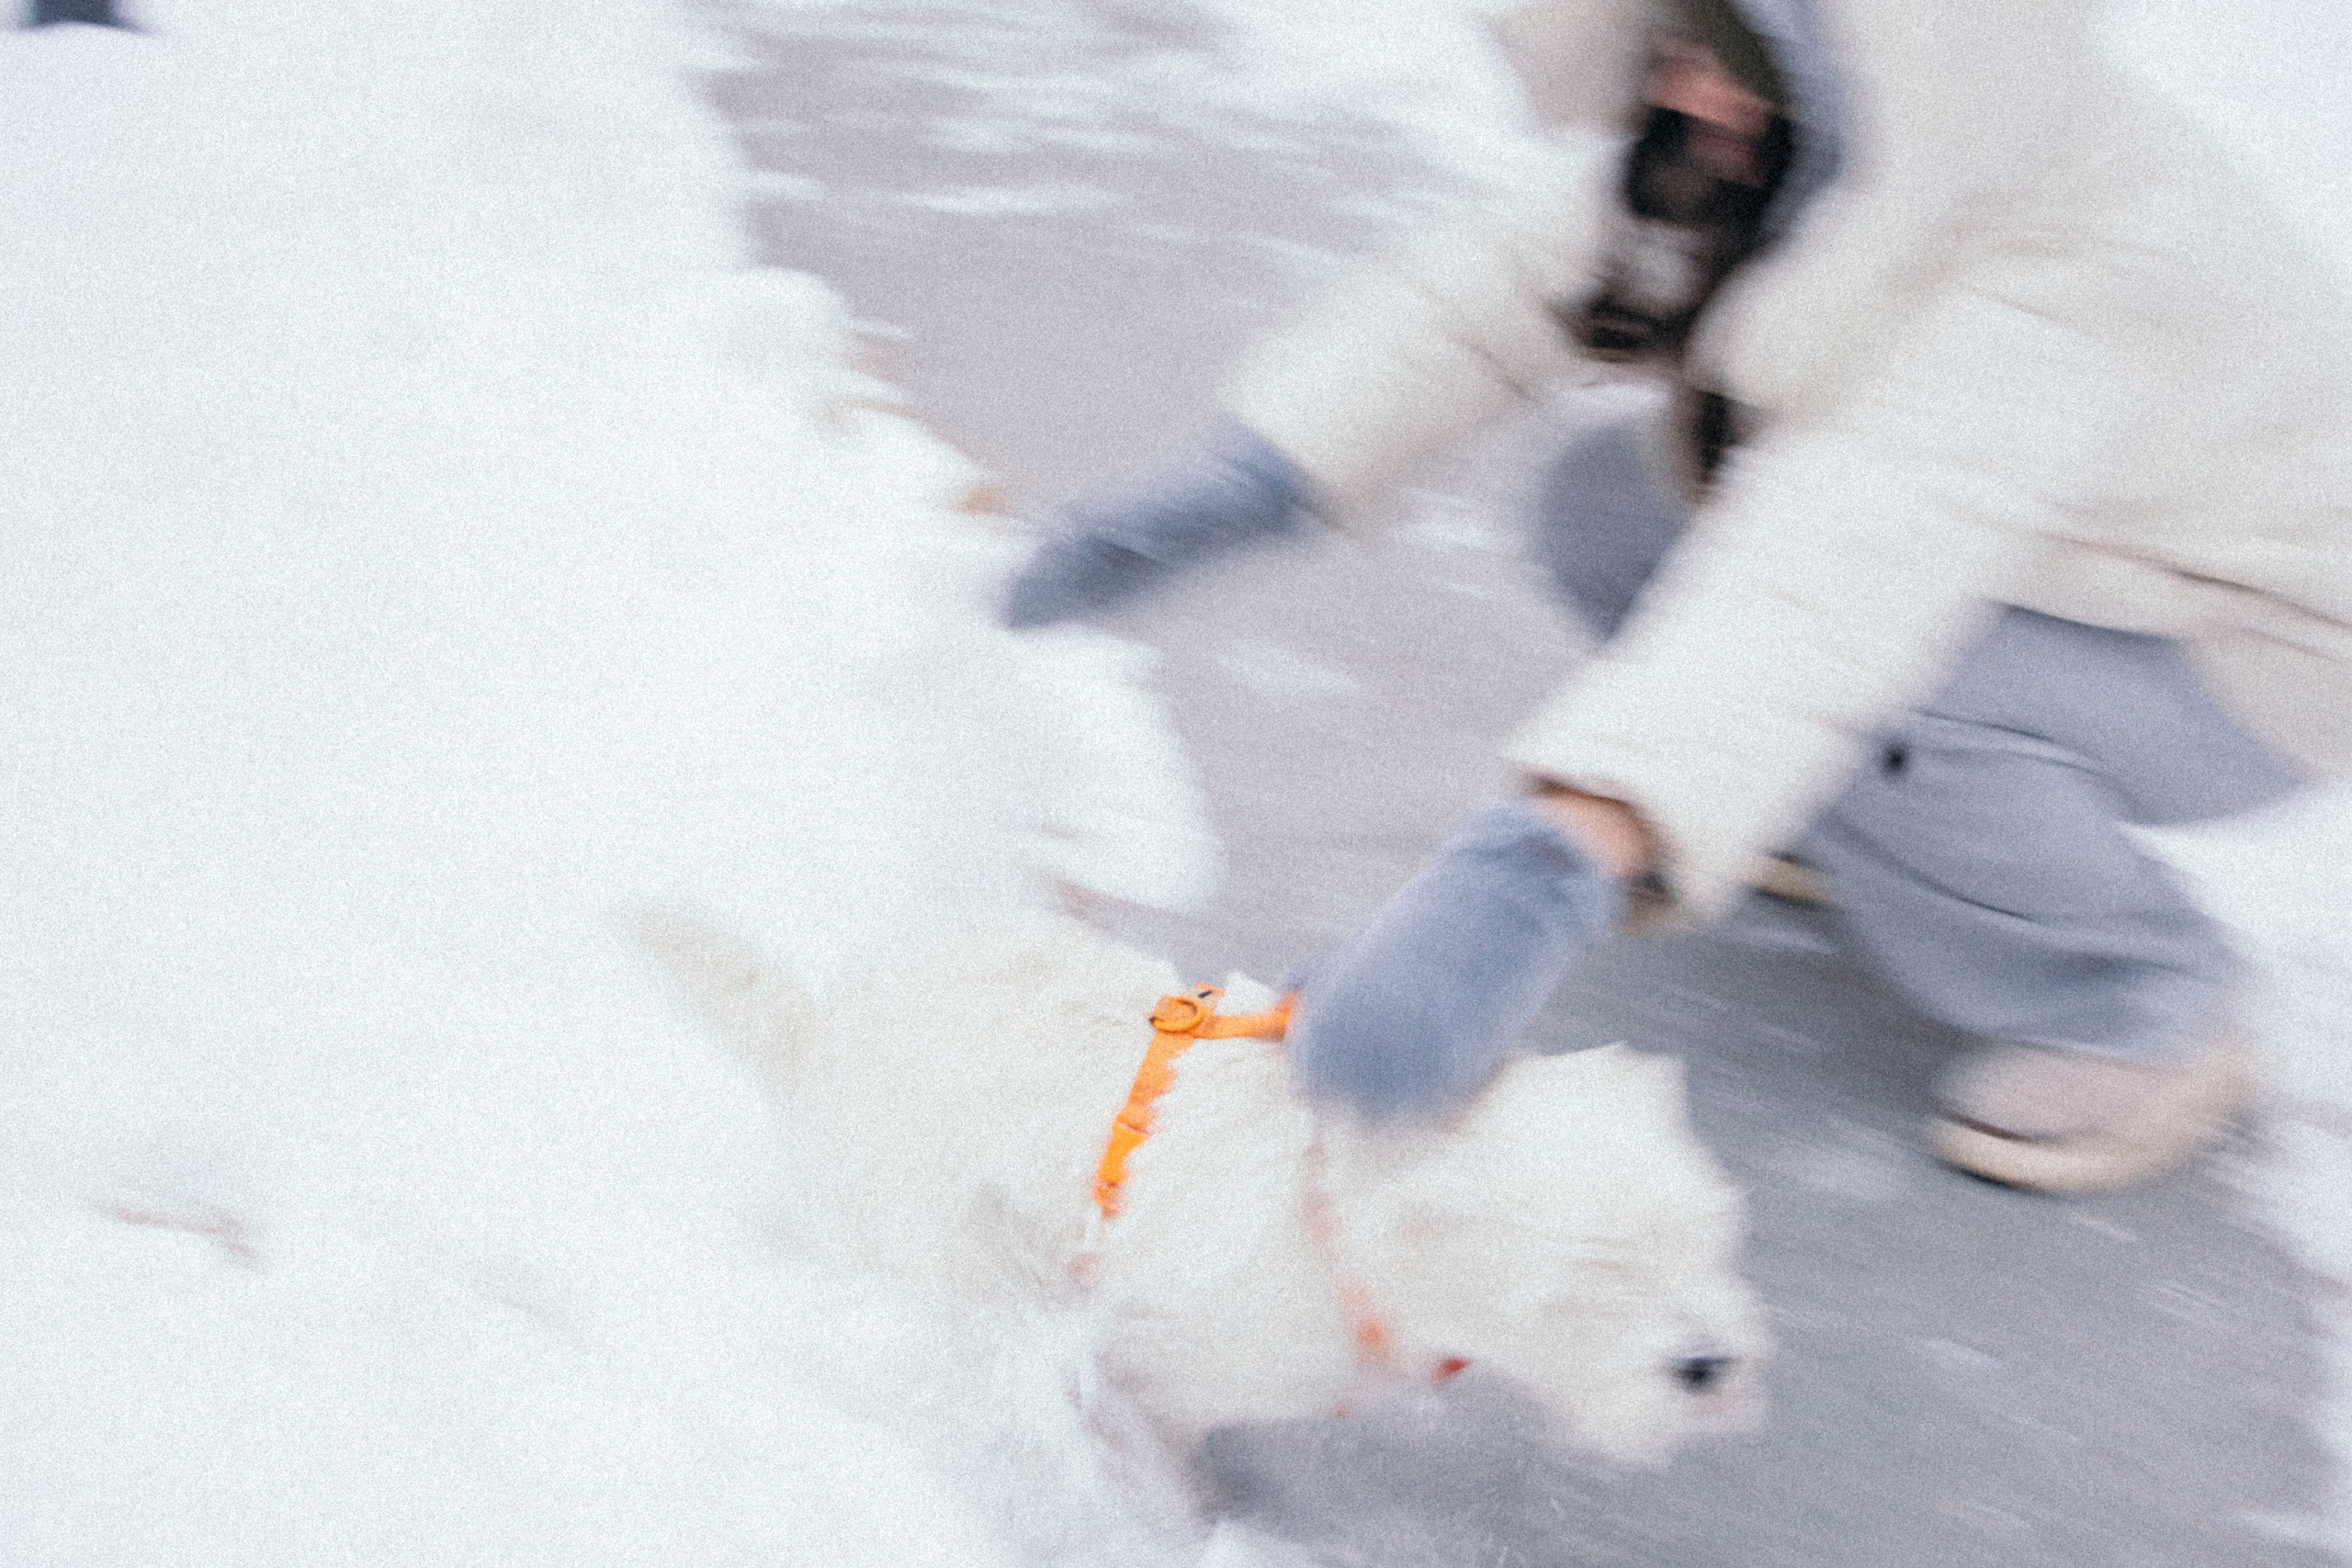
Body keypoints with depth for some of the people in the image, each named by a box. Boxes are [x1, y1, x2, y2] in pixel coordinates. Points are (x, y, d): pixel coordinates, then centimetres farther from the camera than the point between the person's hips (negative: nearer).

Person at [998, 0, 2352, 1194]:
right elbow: (1506, 287, -13)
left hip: (2242, 651, -7)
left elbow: (1849, 566, -53)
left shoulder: (2087, 264, -39)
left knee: (1871, 698, -35)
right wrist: (1248, 474, -28)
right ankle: (1853, 824, 15)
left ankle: (2151, 1015, -8)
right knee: (1609, 506, -8)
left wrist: (1552, 865, -64)